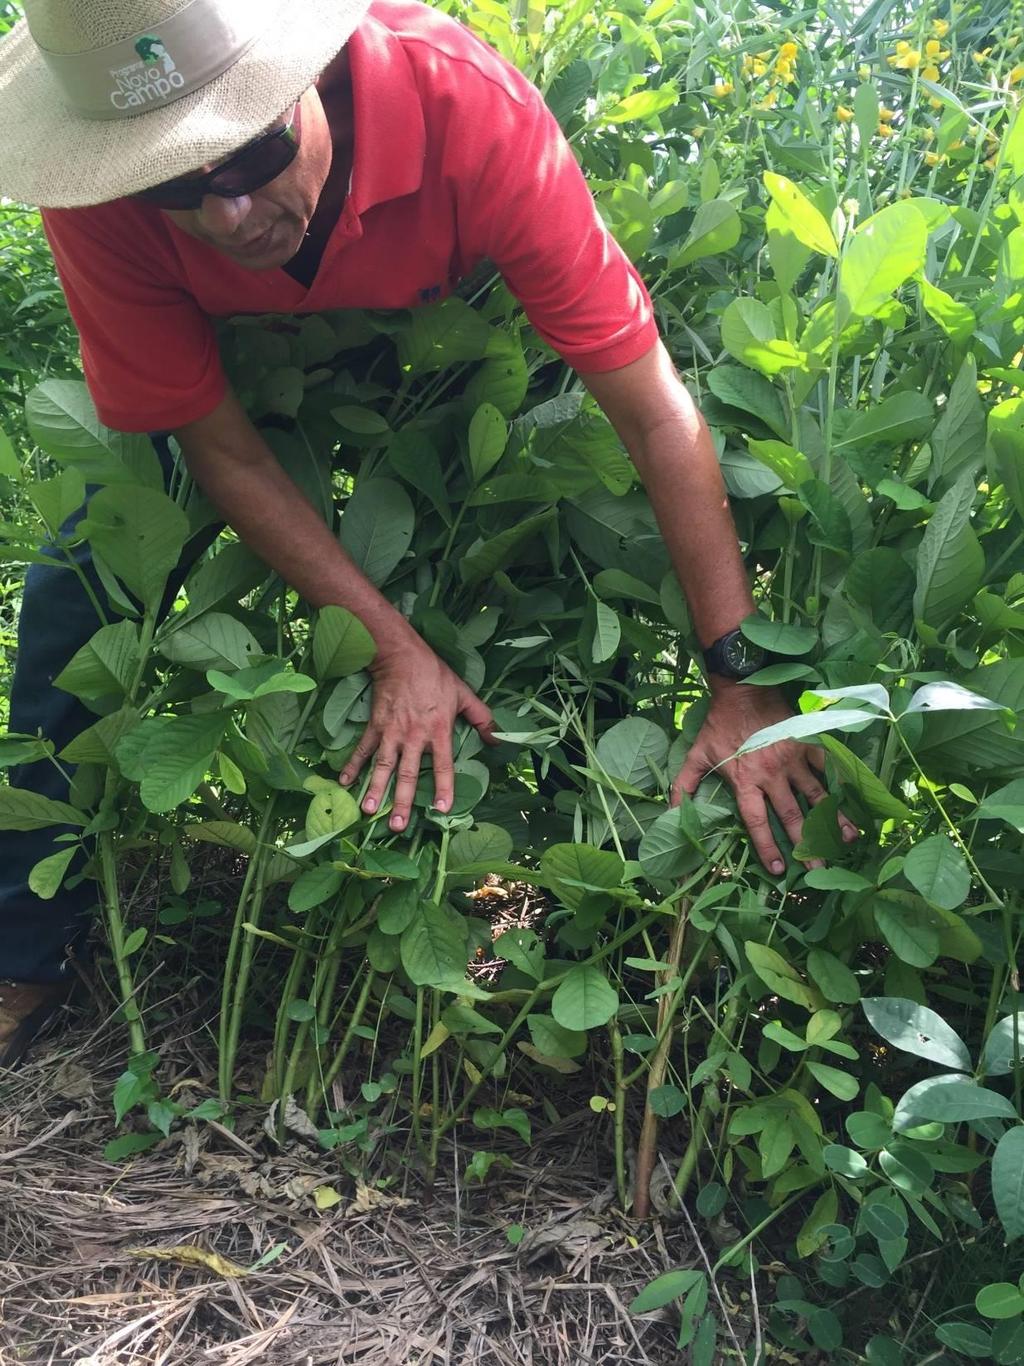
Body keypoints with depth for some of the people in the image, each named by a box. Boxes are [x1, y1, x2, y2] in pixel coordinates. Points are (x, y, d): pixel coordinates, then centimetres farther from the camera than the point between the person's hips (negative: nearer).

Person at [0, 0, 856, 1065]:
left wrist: (743, 683, -39)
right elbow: (219, 447, -25)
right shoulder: (95, 205, -36)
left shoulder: (471, 108, -41)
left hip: (443, 344, 1)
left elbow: (657, 415, -37)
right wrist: (395, 648, -31)